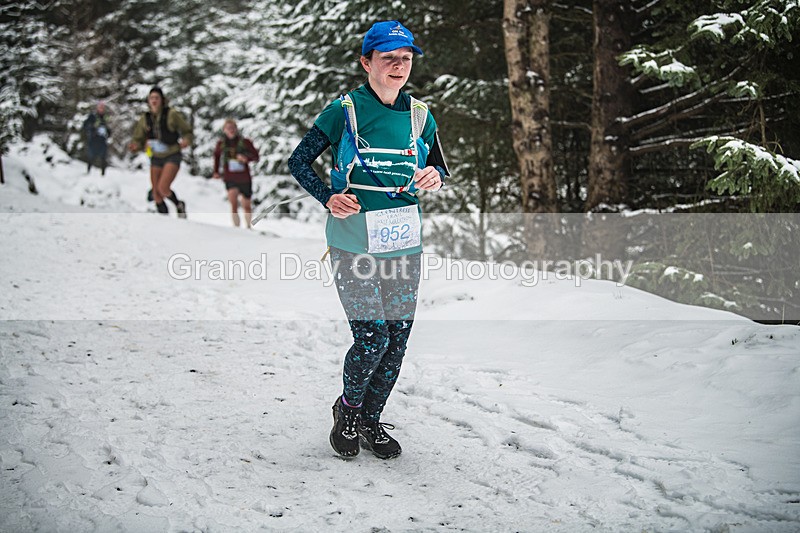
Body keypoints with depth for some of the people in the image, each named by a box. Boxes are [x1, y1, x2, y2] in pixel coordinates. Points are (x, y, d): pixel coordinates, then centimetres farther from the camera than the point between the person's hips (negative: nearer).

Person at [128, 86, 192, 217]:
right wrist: (135, 146, -16)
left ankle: (179, 206, 9)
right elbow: (139, 139, 8)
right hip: (156, 158, 5)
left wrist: (186, 140, -23)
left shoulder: (172, 114, -10)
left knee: (163, 188, -21)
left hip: (172, 157, -5)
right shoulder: (145, 118, 1)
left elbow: (187, 131, -1)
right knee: (156, 194, 1)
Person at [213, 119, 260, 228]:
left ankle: (248, 227, 39)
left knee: (246, 206, 16)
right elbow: (216, 155, 20)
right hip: (230, 179, 0)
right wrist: (216, 171, 14)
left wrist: (246, 158, -26)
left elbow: (256, 156, -6)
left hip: (245, 179, 0)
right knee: (234, 205, -21)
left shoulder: (245, 142, -9)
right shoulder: (221, 144, -1)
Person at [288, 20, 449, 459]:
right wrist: (328, 198, -15)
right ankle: (347, 408, 21)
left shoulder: (419, 115, 7)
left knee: (397, 341, 5)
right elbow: (299, 161, 1)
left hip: (403, 243, 4)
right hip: (354, 244, -4)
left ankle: (371, 422, 25)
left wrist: (434, 176, -5)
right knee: (371, 338, -8)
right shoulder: (345, 110, -5)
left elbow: (440, 168, 19)